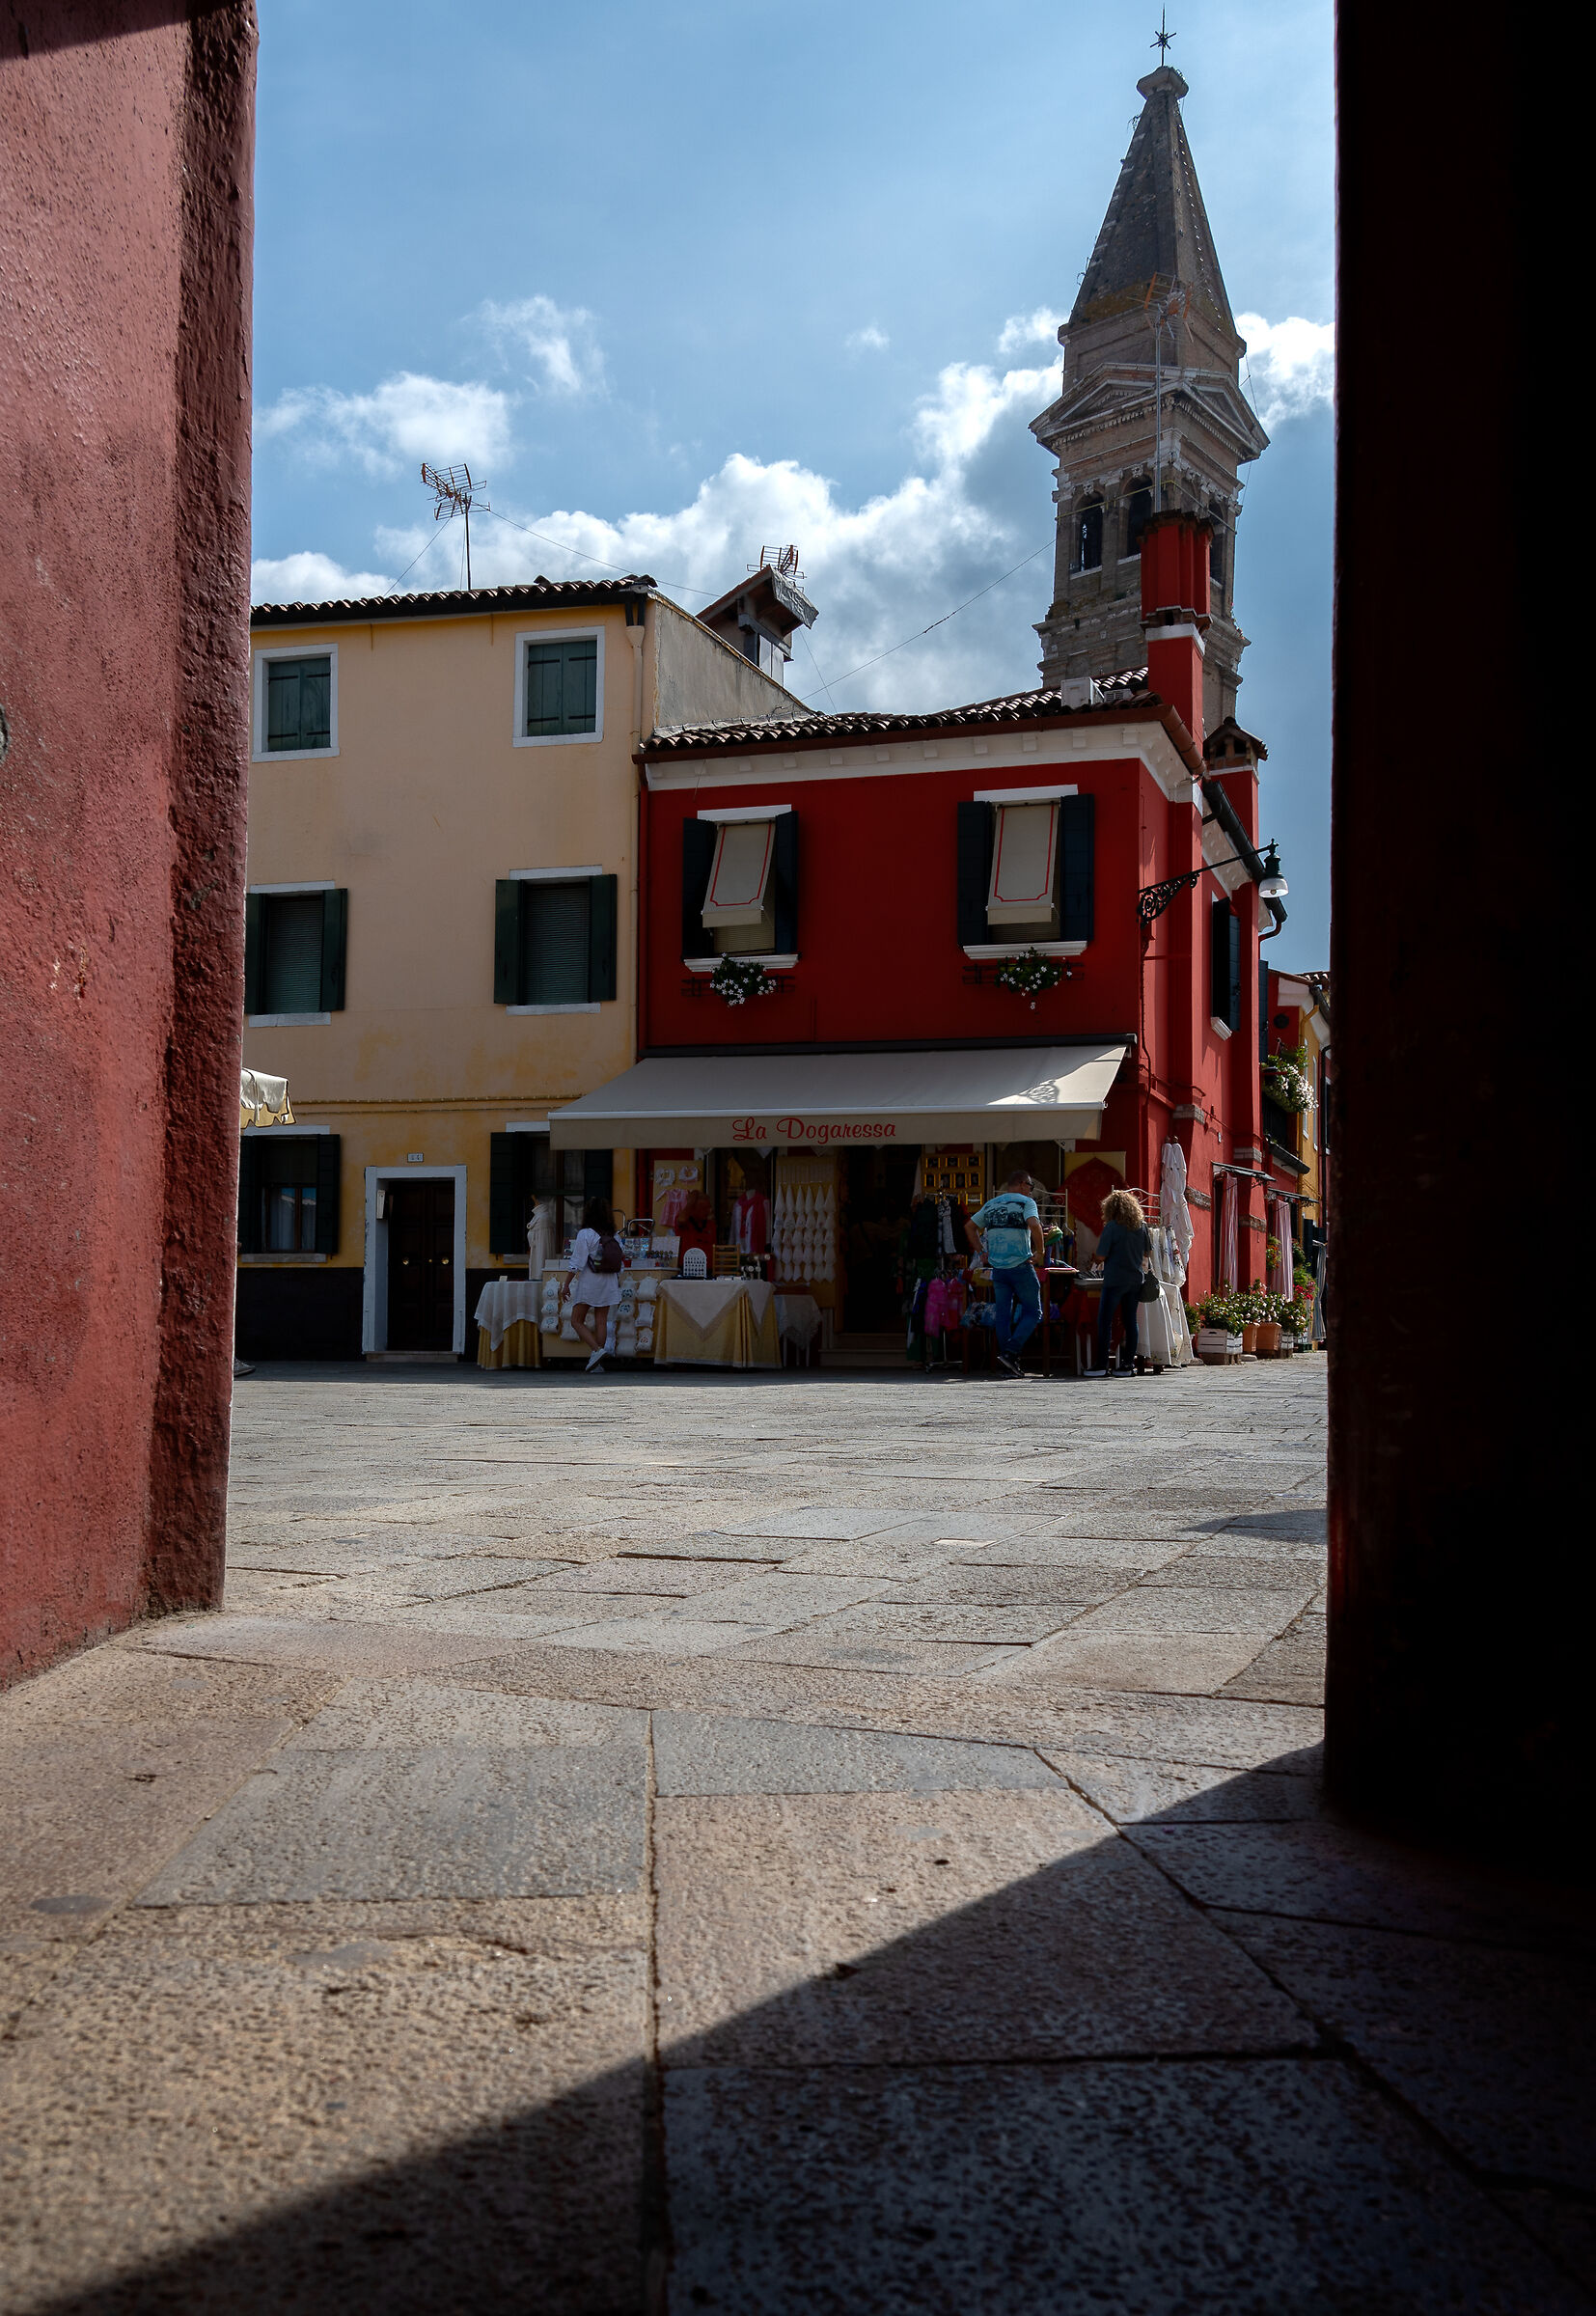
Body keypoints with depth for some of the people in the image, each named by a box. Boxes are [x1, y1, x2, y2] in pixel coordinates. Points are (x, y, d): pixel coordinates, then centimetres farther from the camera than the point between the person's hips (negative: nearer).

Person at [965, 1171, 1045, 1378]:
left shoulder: (991, 1205, 14)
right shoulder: (1026, 1202, -5)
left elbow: (969, 1227, 20)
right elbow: (1034, 1225, -23)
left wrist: (981, 1252, 19)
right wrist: (1039, 1252, -12)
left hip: (998, 1268, 6)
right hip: (1021, 1266, -6)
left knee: (1003, 1315, 8)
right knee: (1033, 1312, 4)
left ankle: (1008, 1366, 8)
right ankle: (1010, 1352, -12)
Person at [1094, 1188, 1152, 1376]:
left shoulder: (1112, 1227, -9)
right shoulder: (1141, 1226, 6)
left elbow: (1101, 1256, -9)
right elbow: (1148, 1253, 17)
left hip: (1115, 1279, -5)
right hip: (1135, 1279, 5)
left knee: (1105, 1321, -1)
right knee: (1131, 1321, 9)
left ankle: (1102, 1365, -6)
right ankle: (1128, 1364, 8)